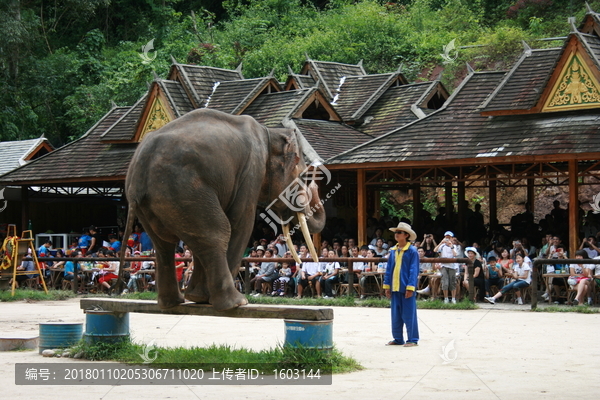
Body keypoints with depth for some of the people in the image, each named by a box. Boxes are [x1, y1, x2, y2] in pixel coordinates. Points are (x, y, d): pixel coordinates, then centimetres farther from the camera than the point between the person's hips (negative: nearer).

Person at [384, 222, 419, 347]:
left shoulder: (412, 251, -7)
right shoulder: (393, 251, 11)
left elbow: (414, 271, -10)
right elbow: (388, 269, 15)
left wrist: (410, 288, -15)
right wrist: (387, 286, 10)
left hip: (406, 288, -6)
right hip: (395, 288, 6)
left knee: (409, 315, -2)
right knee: (396, 315, 11)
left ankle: (412, 339, 6)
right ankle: (398, 339, 20)